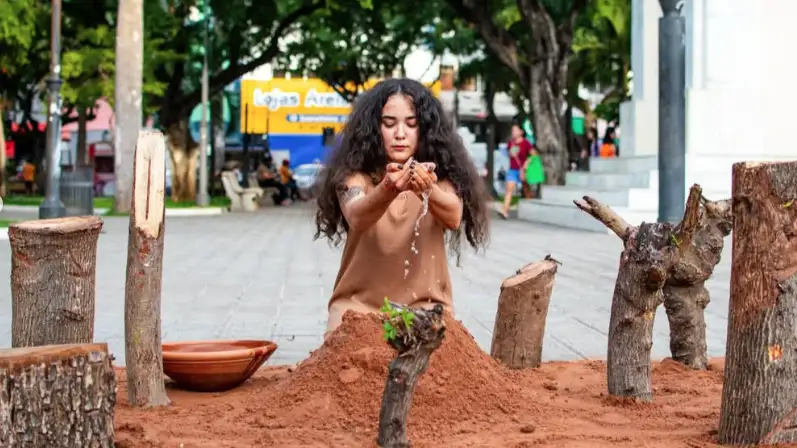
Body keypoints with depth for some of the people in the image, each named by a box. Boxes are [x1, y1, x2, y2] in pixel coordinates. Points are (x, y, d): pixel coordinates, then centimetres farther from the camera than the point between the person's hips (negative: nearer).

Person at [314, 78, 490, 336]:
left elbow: (454, 217, -22)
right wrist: (387, 190, -48)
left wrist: (428, 190, -43)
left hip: (425, 307, 2)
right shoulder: (354, 173, -5)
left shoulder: (439, 172, -1)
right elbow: (356, 217, -27)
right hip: (360, 305, -1)